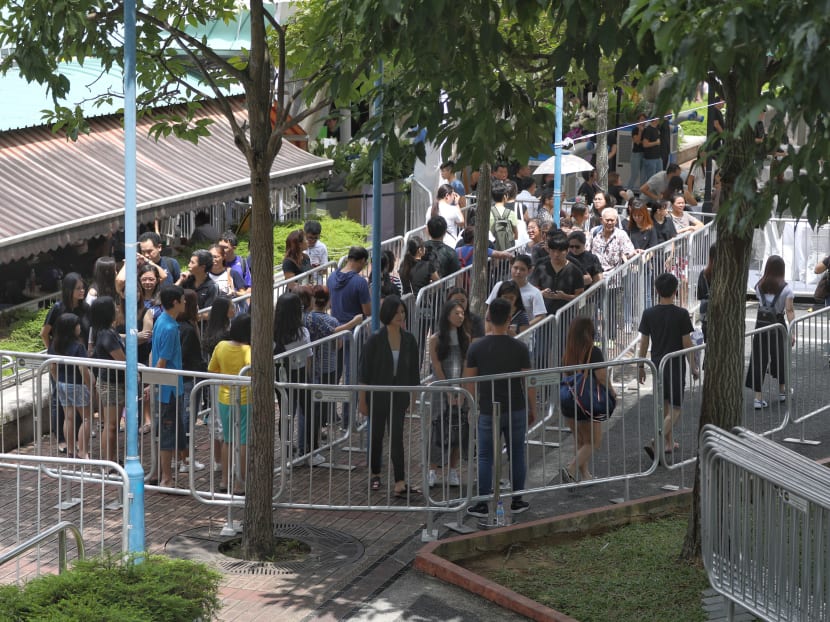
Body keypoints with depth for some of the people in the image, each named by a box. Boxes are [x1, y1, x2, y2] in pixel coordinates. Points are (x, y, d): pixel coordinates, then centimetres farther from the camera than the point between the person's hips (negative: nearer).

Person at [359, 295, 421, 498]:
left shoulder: (408, 340, -1)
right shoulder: (376, 340, -10)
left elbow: (413, 372, 7)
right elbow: (365, 372, -6)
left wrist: (413, 397, 6)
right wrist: (362, 400, -5)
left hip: (399, 396, 1)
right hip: (377, 395, -1)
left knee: (396, 437, -6)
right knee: (376, 435, 13)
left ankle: (400, 484, -11)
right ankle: (375, 475, 33)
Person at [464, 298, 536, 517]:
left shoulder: (476, 347, -6)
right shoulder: (520, 348, -7)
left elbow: (469, 381, -2)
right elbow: (528, 382, -3)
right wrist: (532, 409, 9)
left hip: (488, 412, 0)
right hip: (516, 410, 0)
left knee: (485, 457, 7)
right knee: (517, 455, 12)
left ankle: (483, 504, 9)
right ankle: (517, 501, 19)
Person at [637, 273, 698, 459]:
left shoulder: (649, 314, -4)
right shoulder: (681, 314, -13)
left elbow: (644, 342, 1)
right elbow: (687, 343, -9)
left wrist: (641, 366, 12)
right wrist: (693, 367, 2)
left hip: (657, 365, 4)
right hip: (676, 366, -4)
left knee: (665, 406, 20)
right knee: (674, 409, 0)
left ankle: (669, 443, 28)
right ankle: (656, 442, -18)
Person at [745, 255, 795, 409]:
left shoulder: (760, 285, -2)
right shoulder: (786, 288, -10)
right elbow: (789, 311, -13)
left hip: (761, 323, 2)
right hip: (778, 324, -1)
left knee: (758, 360, 4)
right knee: (780, 357, 18)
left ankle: (758, 397, -2)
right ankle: (782, 391, 35)